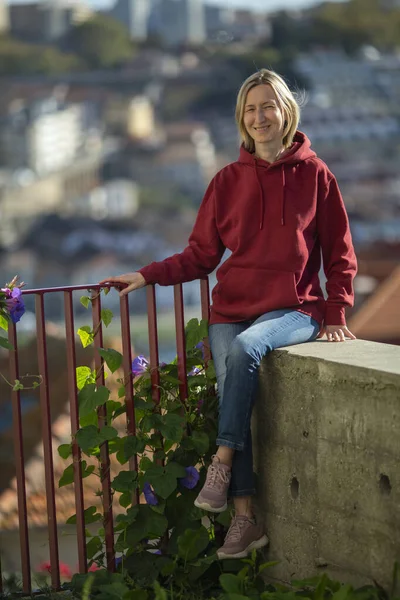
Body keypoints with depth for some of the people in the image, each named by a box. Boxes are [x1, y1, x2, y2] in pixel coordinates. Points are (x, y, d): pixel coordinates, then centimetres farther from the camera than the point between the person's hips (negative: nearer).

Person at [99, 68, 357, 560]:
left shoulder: (314, 175, 4)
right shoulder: (228, 181, 11)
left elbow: (339, 255, 9)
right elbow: (200, 257, 12)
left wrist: (336, 315, 0)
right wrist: (147, 275, -1)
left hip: (293, 308, -2)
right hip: (231, 308, 2)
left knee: (244, 348, -34)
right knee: (233, 389, -21)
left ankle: (222, 460, -25)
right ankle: (245, 518, -18)